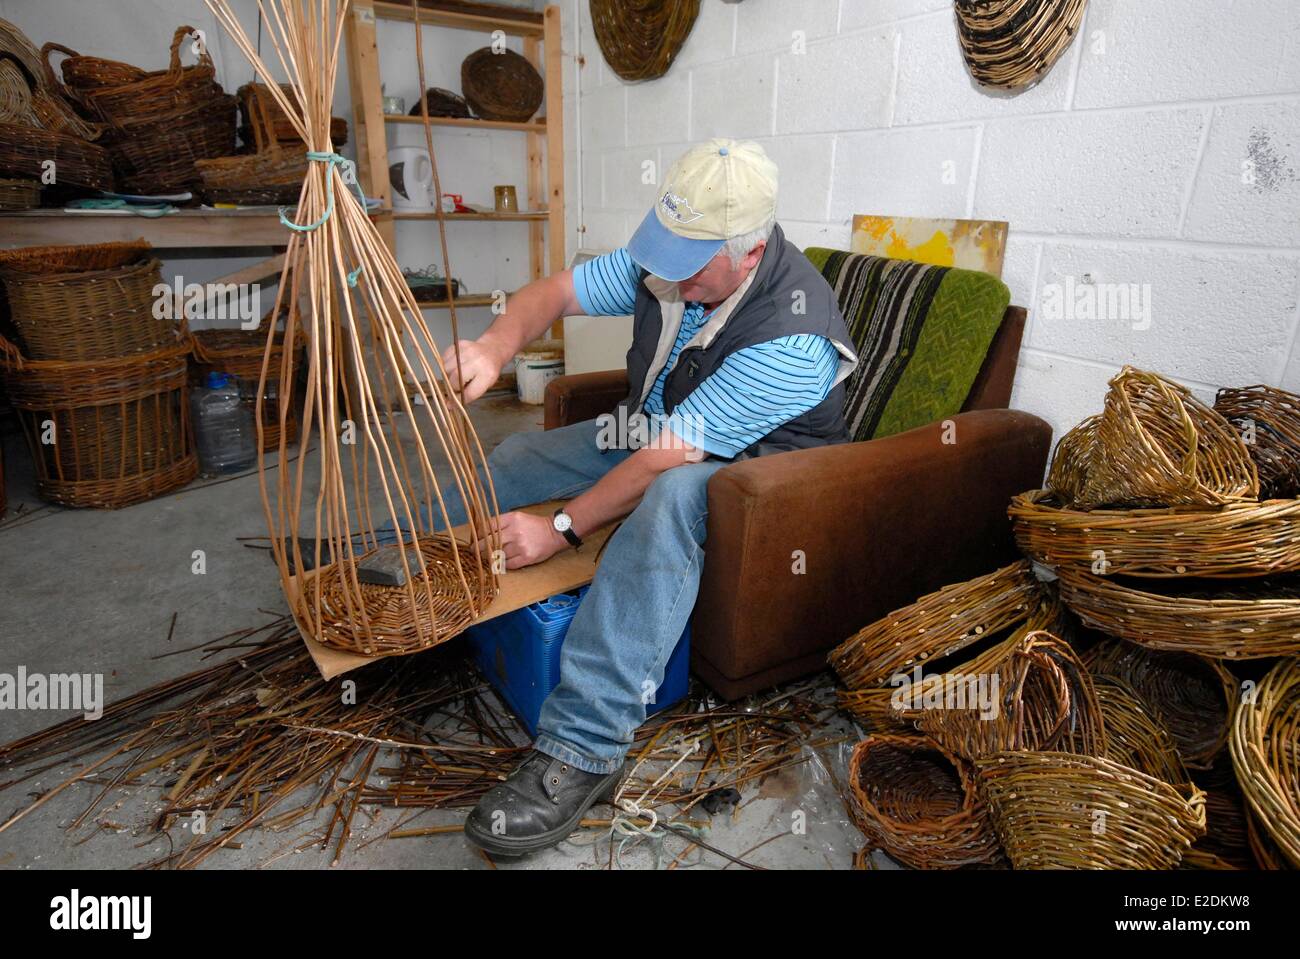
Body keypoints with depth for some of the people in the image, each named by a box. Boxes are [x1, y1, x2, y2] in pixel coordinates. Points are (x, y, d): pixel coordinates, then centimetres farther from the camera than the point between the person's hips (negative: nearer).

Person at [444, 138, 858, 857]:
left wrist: (561, 530, -30)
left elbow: (670, 456, -34)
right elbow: (554, 292, -4)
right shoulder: (665, 259, -9)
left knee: (670, 498, -42)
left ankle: (582, 751, -35)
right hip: (653, 432, 8)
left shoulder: (791, 337, -32)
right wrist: (494, 347, -26)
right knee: (510, 461, 5)